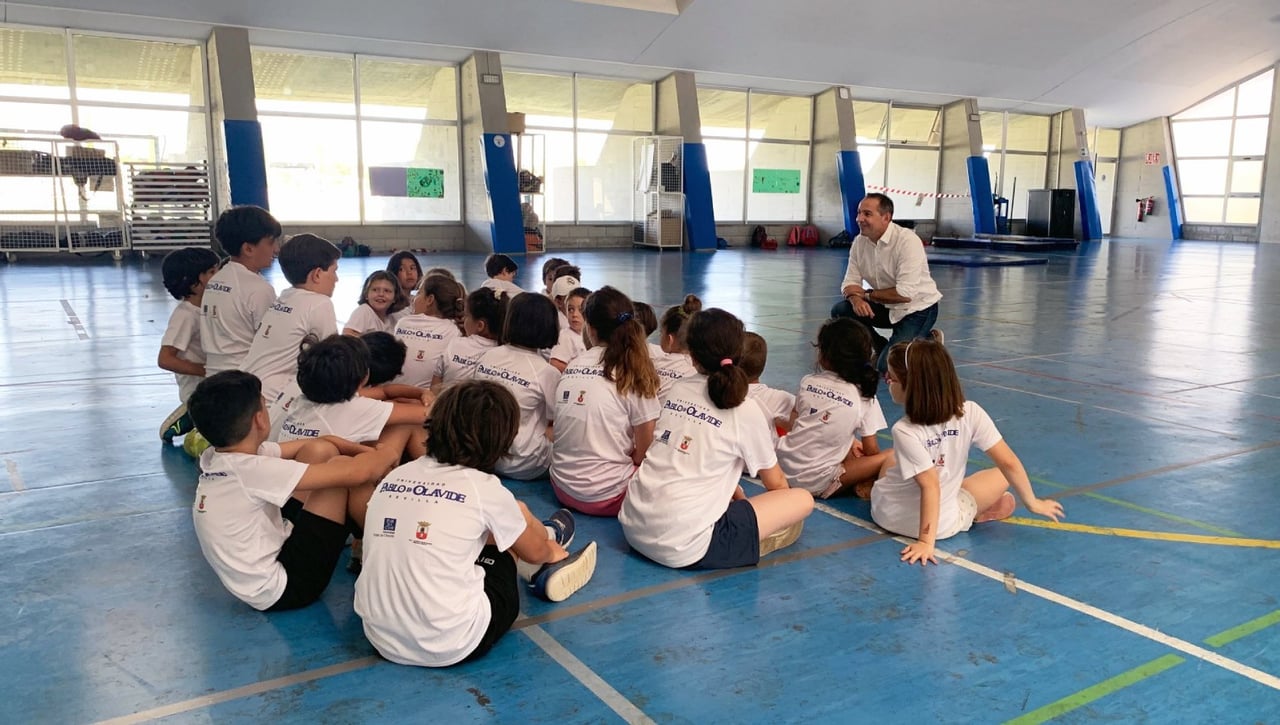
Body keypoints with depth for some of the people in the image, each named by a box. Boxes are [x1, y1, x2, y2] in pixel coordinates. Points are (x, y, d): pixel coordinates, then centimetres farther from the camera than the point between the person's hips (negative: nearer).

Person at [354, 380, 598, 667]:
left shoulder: (394, 477, 2)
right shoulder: (484, 488, -10)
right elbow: (534, 552, 9)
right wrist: (549, 549, 32)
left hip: (382, 639, 5)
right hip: (449, 647, -5)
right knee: (518, 513, 14)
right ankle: (556, 559, 42)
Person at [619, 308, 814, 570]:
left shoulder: (677, 391, 9)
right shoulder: (746, 413, -6)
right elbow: (775, 484, 10)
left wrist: (738, 497, 30)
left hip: (632, 528, 6)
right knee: (803, 500, 3)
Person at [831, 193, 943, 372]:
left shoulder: (907, 241, -24)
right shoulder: (859, 242, -3)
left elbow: (905, 294, -28)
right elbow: (850, 282, -1)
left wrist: (867, 294, -17)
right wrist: (856, 298, -26)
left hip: (917, 309, -7)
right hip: (887, 307, 7)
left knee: (887, 366, -19)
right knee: (840, 311, -14)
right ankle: (883, 348, 8)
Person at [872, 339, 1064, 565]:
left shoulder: (904, 431, -26)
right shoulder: (971, 413, -16)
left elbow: (931, 486, -26)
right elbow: (1009, 463, -11)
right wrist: (1032, 502, 3)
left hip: (887, 515, -3)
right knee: (1002, 475, 23)